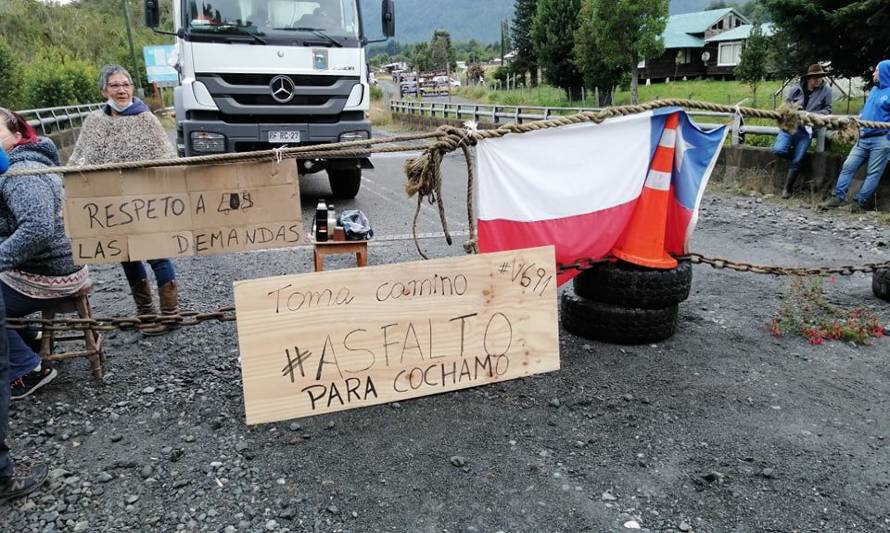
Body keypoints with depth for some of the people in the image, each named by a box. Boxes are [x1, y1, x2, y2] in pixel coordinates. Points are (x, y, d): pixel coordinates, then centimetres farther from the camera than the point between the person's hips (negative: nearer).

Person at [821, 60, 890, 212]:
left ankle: (861, 202, -1)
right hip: (864, 139, 8)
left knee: (873, 173, -2)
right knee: (848, 166, 0)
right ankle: (837, 197, -1)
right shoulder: (875, 90, 16)